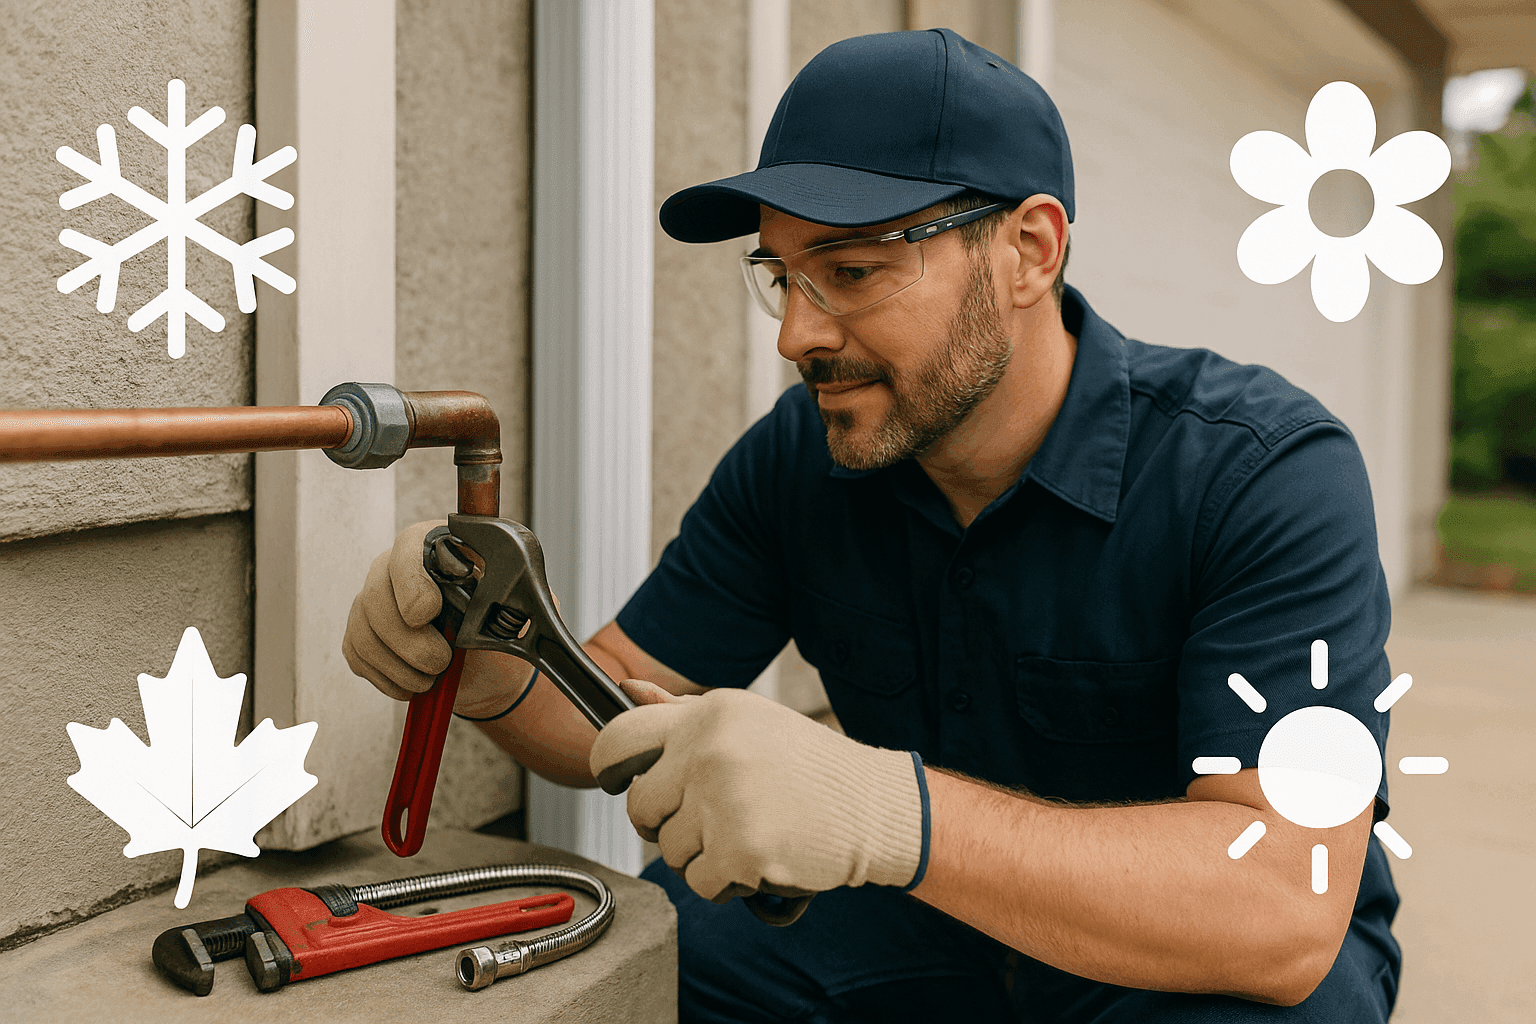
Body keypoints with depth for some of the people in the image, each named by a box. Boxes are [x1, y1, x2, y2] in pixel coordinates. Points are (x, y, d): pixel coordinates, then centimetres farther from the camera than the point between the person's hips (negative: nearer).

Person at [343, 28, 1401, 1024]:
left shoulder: (1266, 473, -24)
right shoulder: (796, 459, -8)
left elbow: (1290, 908, -36)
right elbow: (613, 717, -3)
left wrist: (891, 812, -49)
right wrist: (498, 672, -28)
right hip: (926, 921, 3)